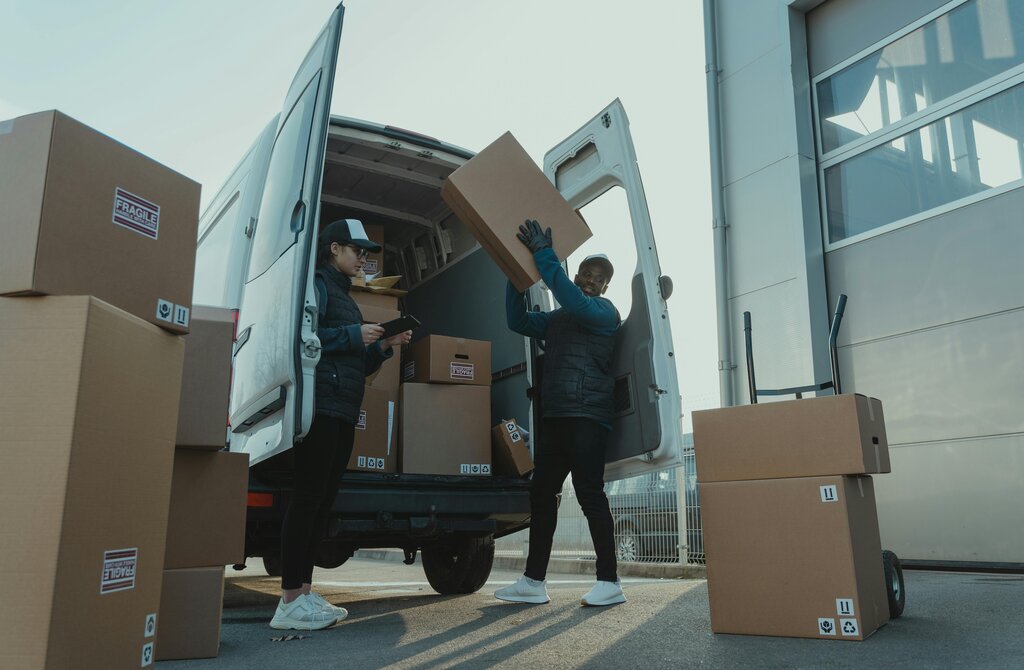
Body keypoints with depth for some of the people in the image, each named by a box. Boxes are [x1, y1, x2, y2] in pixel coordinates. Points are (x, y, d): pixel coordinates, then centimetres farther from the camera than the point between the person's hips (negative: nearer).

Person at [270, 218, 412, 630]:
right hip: (321, 406, -9)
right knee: (308, 497, -10)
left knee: (323, 500, 7)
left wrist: (384, 347, 12)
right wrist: (354, 335, -13)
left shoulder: (343, 295, 26)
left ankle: (303, 591, 11)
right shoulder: (318, 284, -1)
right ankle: (290, 602, -6)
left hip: (343, 411, 9)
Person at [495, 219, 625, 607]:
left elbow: (573, 299, -18)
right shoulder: (556, 320, 24)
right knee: (541, 493, 5)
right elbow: (518, 321, 19)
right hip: (554, 418, 8)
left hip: (587, 418, -8)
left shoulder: (604, 312, 1)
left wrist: (543, 254, -17)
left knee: (589, 494, -10)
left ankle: (609, 582, -3)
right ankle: (533, 582, 10)